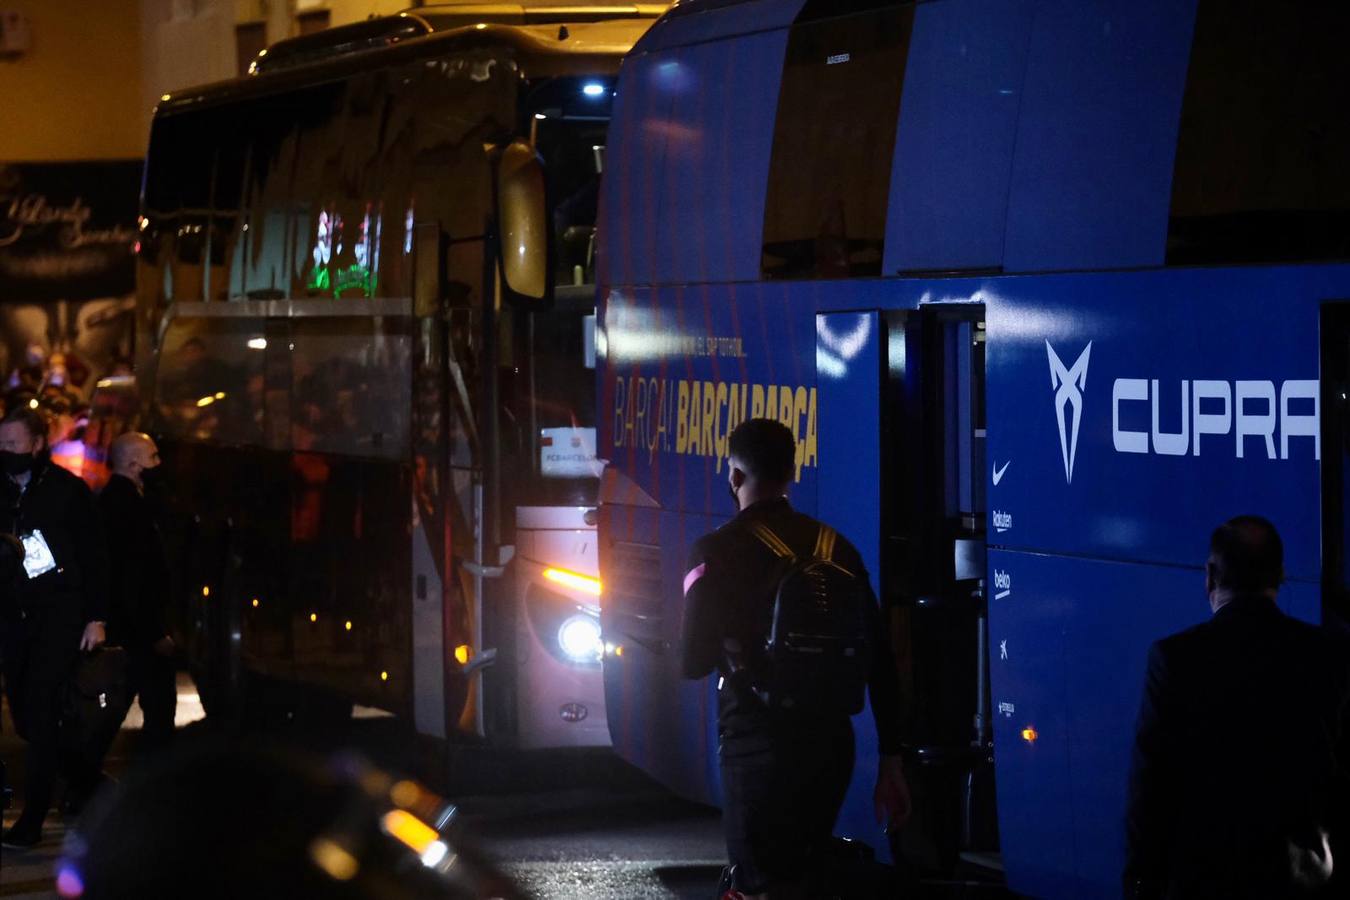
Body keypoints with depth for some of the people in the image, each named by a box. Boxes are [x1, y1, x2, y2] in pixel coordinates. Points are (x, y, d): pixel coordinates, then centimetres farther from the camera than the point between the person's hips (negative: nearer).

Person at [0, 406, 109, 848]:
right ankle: (83, 782, 30)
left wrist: (96, 618, -6)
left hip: (60, 613, -5)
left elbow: (94, 555, -2)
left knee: (41, 708, -14)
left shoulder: (68, 489, -3)